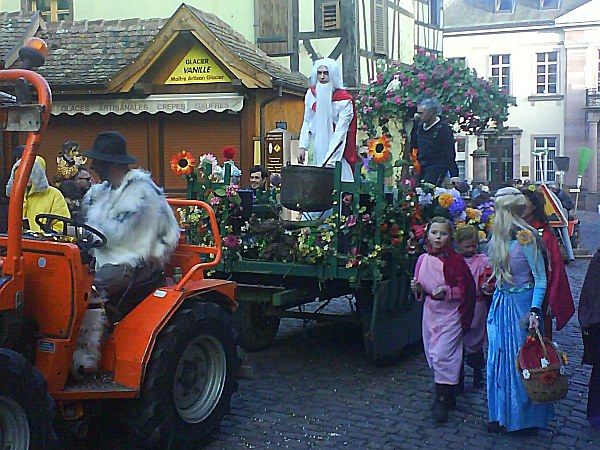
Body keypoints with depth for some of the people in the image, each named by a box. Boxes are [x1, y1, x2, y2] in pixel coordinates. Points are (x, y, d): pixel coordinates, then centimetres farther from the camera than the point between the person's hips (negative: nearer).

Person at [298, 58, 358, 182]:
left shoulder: (344, 100, -12)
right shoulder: (311, 94, 3)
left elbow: (340, 131, -16)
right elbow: (306, 122, 11)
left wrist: (330, 161, -21)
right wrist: (302, 147, 2)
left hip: (335, 148, -4)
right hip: (315, 147, 4)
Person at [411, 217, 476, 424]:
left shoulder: (455, 261, -10)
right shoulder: (423, 259, 7)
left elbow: (467, 289, -9)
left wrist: (447, 292, -22)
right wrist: (417, 288, -3)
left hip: (450, 314, -6)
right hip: (430, 312, 6)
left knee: (442, 355, -13)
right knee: (432, 355, 10)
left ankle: (442, 400, -3)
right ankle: (448, 397, 24)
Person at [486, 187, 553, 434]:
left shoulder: (525, 237, -16)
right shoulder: (500, 237, 6)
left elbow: (540, 277, -14)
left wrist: (534, 310, -21)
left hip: (521, 304, -7)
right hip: (501, 303, 7)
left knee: (521, 359, 1)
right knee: (499, 359, 10)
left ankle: (526, 417, 16)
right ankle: (503, 415, 22)